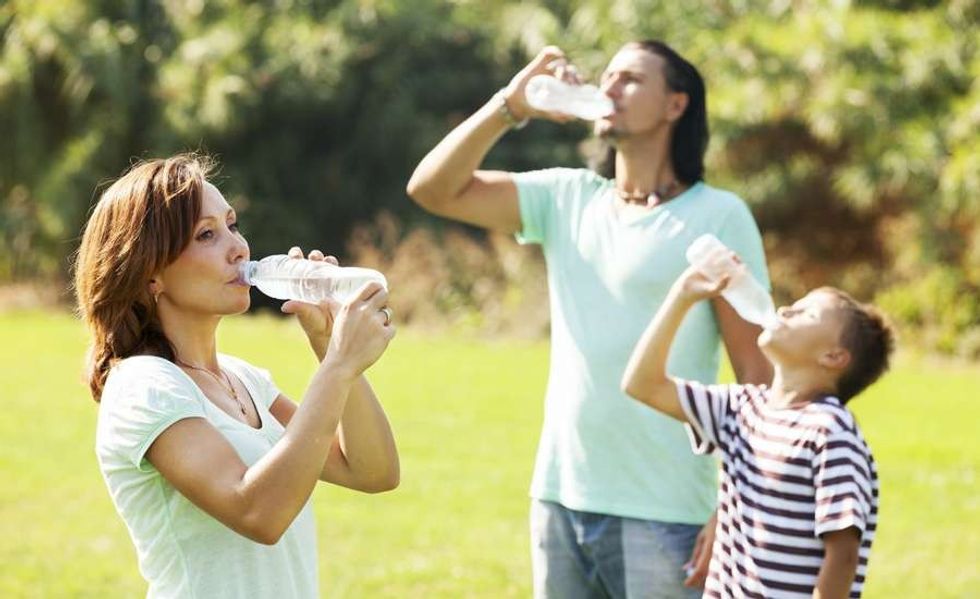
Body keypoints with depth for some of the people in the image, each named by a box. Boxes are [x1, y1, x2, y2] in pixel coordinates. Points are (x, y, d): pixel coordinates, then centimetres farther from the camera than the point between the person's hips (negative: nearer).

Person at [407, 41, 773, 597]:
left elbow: (757, 375, -7)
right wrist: (511, 106, -6)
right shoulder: (567, 197, 9)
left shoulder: (718, 216, -5)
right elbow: (433, 189, 5)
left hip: (663, 514, -5)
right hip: (559, 500, 5)